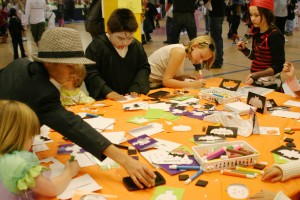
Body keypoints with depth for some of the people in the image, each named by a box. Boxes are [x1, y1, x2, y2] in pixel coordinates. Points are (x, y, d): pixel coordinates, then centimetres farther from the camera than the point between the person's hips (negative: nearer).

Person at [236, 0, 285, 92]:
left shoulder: (275, 35, -18)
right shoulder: (257, 33, 2)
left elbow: (278, 66, -19)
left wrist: (257, 75, -29)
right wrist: (244, 50, -4)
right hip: (255, 82, 7)